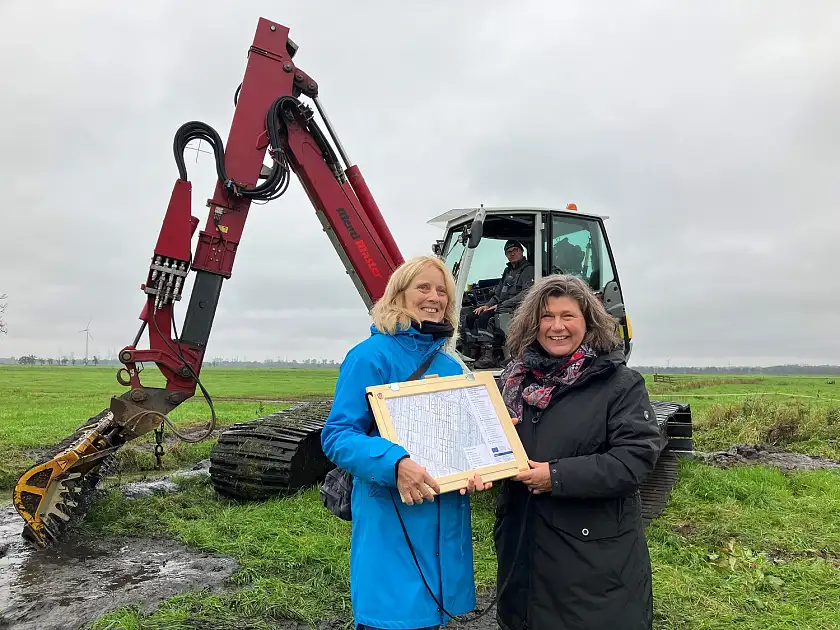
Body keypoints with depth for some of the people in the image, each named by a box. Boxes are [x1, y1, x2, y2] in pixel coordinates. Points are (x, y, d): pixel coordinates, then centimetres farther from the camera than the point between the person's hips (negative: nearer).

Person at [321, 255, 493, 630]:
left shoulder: (452, 367, 10)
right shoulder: (371, 356, -11)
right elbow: (336, 435, -16)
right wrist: (394, 463, -31)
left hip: (445, 521, 7)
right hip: (392, 522, -6)